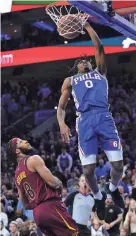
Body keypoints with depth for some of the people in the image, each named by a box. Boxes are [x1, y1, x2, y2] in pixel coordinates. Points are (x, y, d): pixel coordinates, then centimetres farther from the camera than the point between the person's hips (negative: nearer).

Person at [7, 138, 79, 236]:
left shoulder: (17, 174, 20)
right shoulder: (33, 159, -5)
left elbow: (25, 203, 23)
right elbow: (53, 182, -13)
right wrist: (59, 182, 8)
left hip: (37, 212, 9)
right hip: (50, 207, -9)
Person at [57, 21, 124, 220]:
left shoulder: (99, 73, 26)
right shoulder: (70, 81, 24)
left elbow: (99, 47, 16)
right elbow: (61, 107, 18)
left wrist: (87, 26, 19)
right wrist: (62, 124, -1)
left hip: (104, 117, 0)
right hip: (85, 121, 0)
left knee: (118, 164, -9)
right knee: (88, 169, -9)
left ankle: (114, 189, 22)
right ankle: (99, 198, 18)